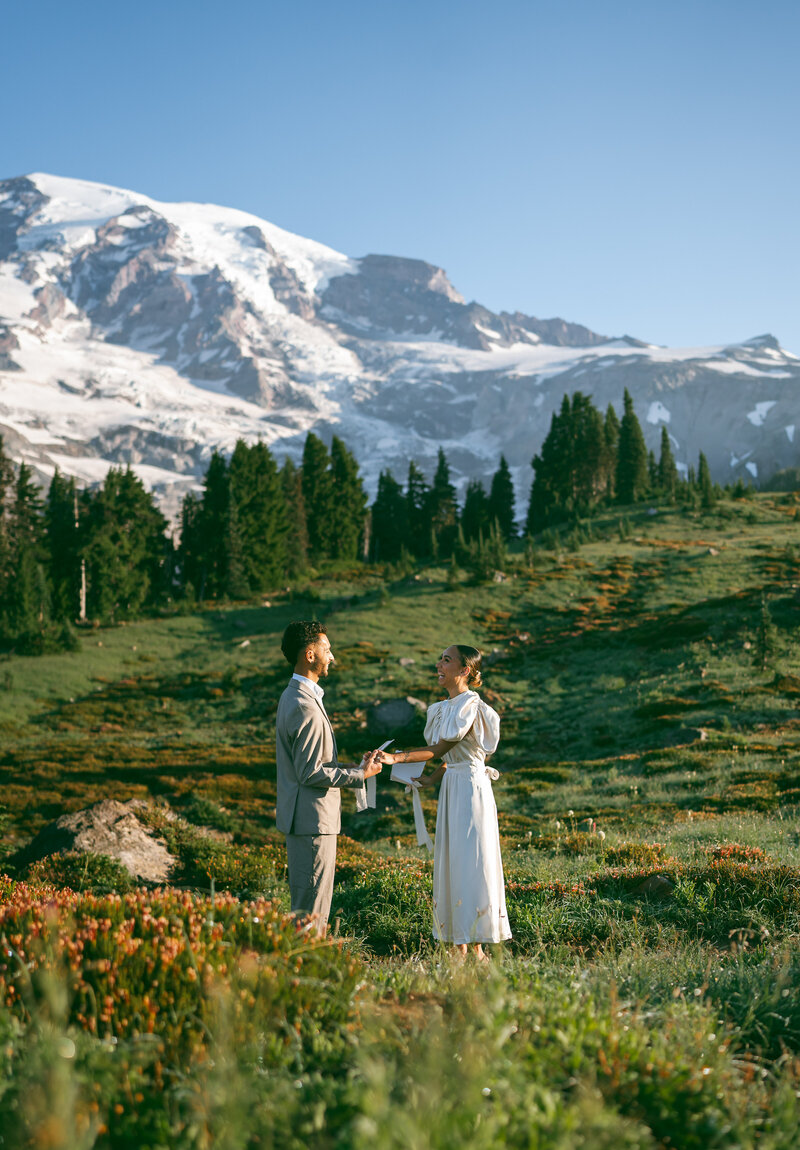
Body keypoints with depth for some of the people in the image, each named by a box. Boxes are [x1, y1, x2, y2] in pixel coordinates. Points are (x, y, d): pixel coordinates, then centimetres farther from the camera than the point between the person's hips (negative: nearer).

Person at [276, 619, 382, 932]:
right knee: (311, 909, -3)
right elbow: (310, 773, -22)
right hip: (312, 818, -11)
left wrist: (355, 765, 13)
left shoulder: (293, 696, 13)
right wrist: (360, 775, -13)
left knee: (307, 902, 16)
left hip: (303, 816, 11)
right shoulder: (306, 706, -21)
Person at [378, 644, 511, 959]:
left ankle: (477, 949, 0)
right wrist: (432, 779, 9)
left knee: (470, 863, -6)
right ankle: (460, 947, 13)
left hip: (470, 788, -9)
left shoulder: (470, 706, -15)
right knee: (450, 862, 8)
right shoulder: (445, 707, 13)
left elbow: (439, 749, -20)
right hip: (452, 787, 9)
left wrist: (396, 757, -26)